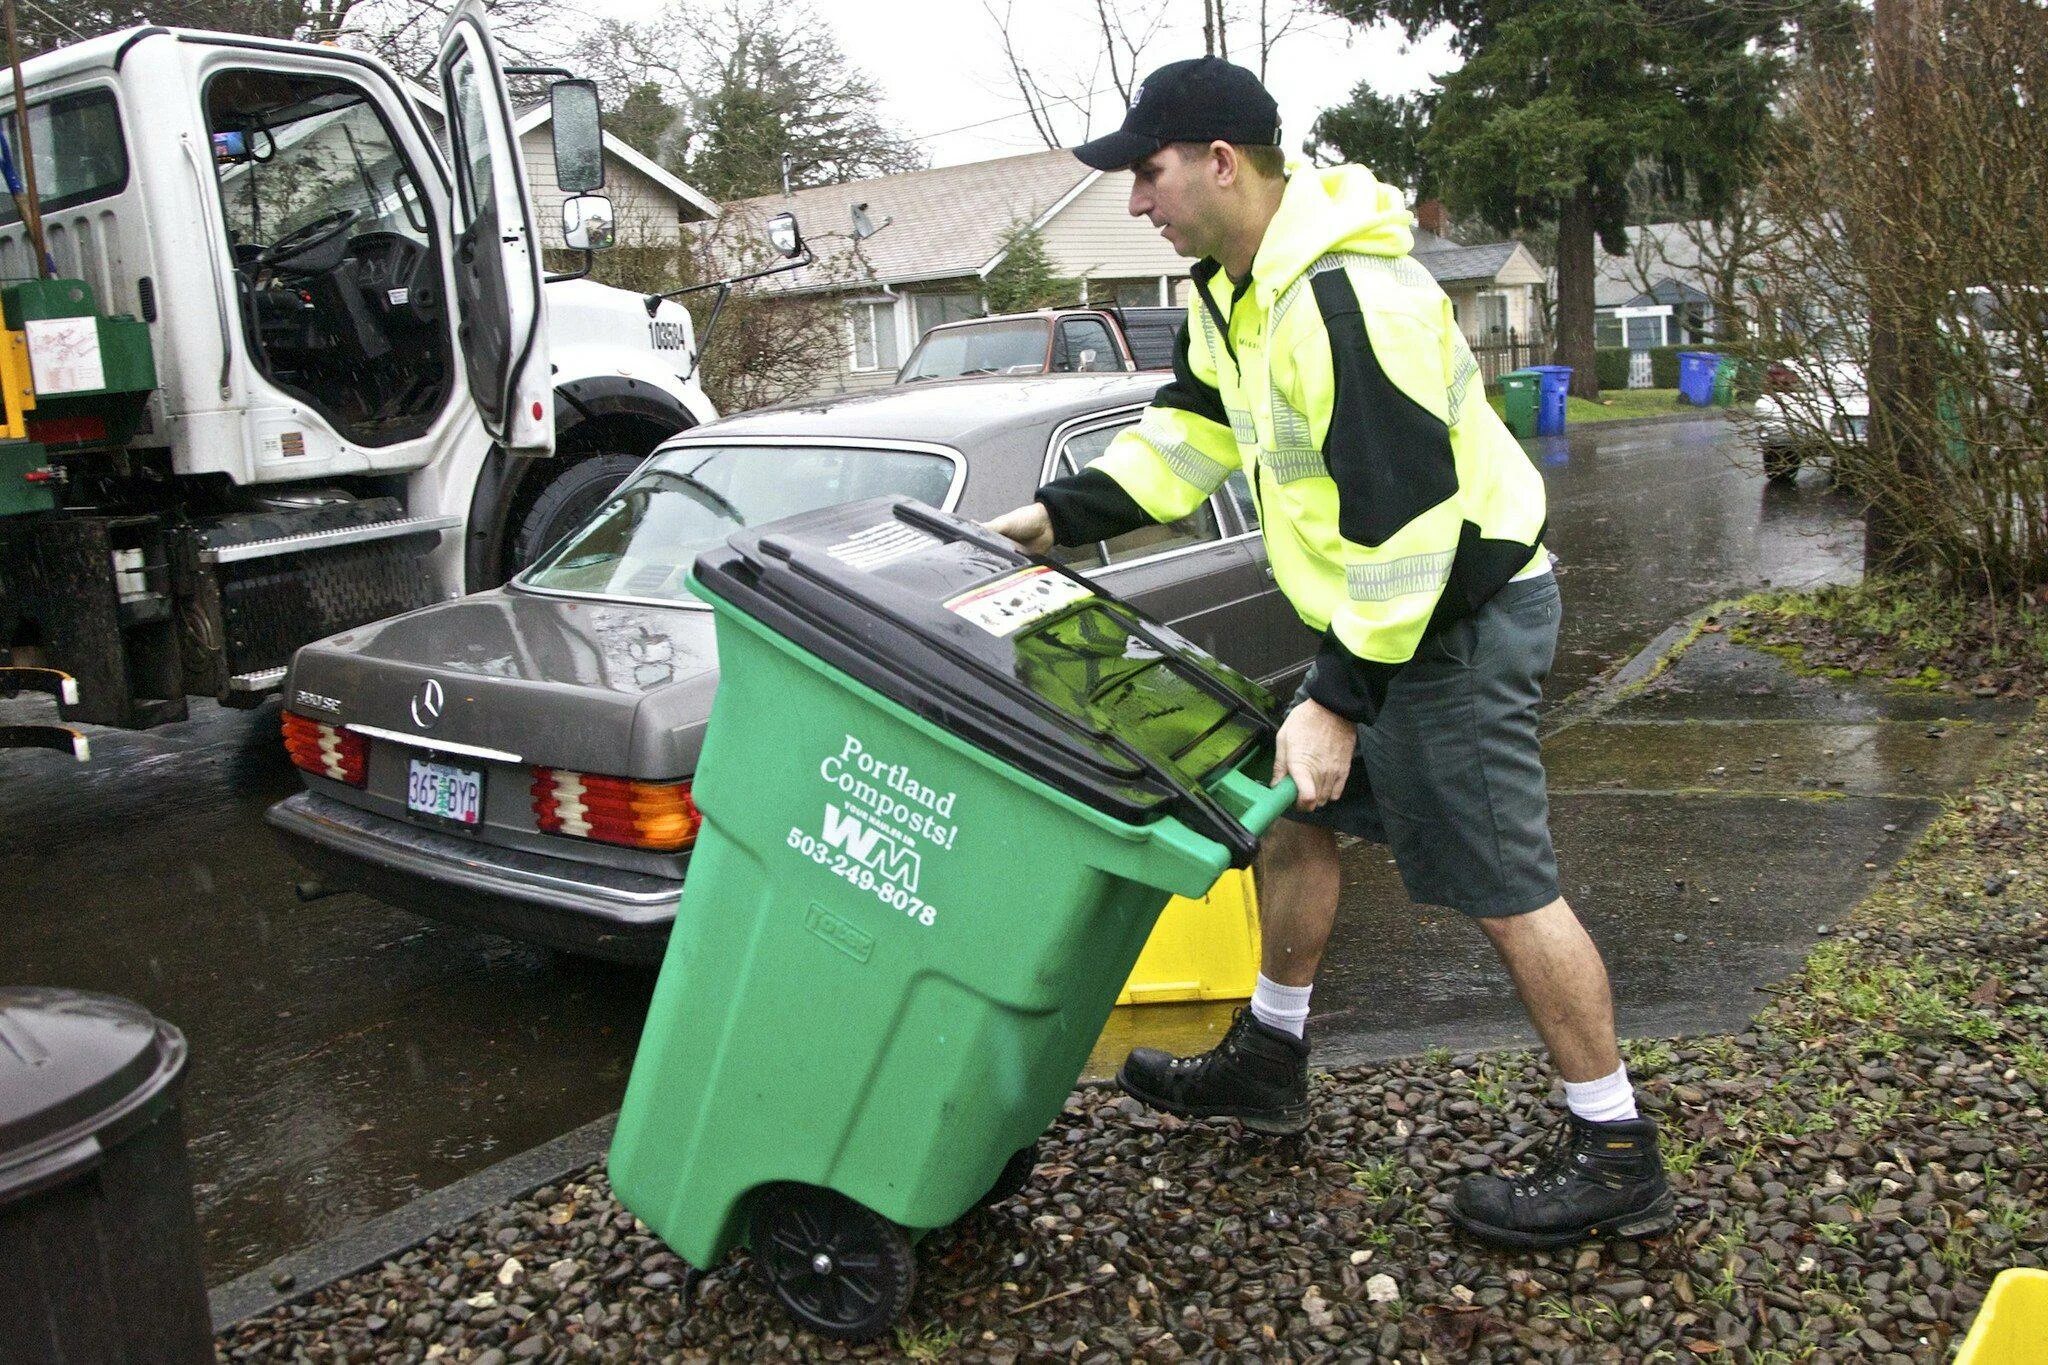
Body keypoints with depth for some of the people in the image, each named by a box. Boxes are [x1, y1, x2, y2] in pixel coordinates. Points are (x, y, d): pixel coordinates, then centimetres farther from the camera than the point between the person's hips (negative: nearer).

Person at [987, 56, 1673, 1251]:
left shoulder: (1346, 299, -27)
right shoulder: (1235, 285, 7)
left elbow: (1405, 517, -28)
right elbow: (1193, 430, 16)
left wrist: (1341, 697, -23)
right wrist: (1063, 515, 5)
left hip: (1460, 613, -10)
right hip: (1380, 606, 10)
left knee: (1506, 889, -3)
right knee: (1293, 817, 17)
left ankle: (1618, 1160, 13)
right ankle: (1269, 1064, 35)